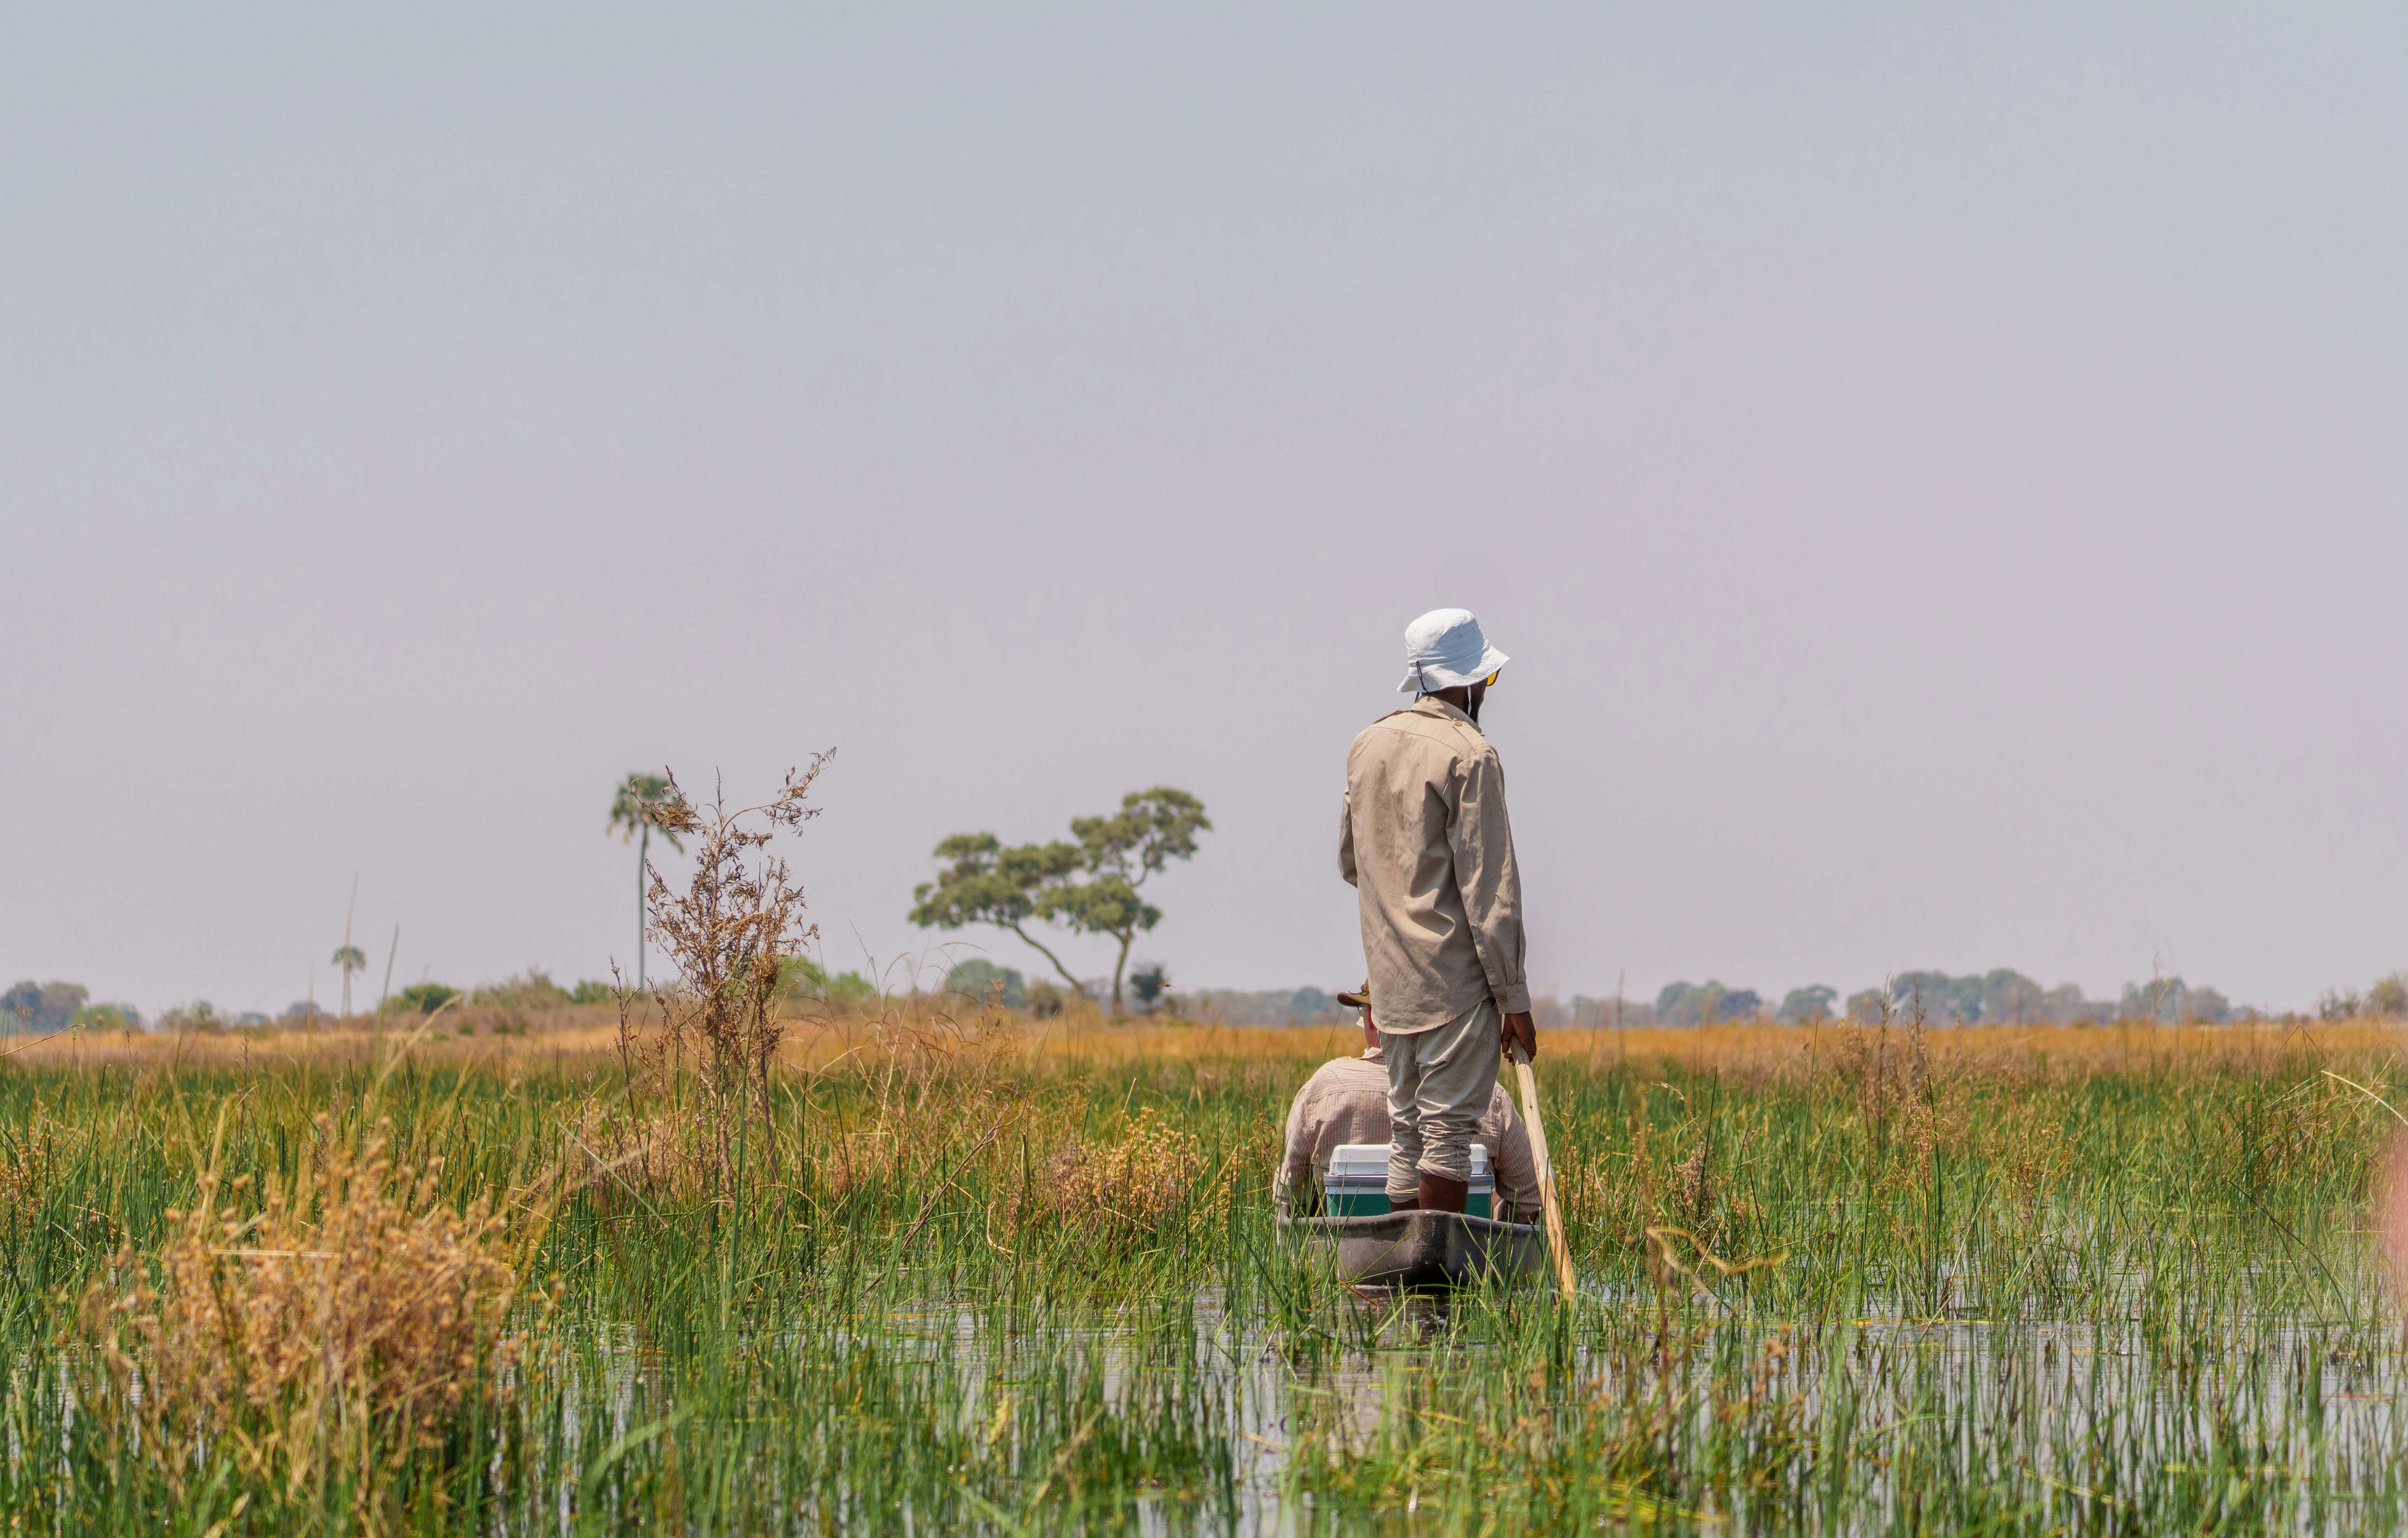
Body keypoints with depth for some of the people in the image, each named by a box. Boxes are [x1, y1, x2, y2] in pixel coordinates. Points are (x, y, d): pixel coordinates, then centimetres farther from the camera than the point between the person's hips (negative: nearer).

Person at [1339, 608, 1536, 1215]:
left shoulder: (1368, 746, 12)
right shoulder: (1468, 756, -12)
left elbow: (1349, 862, 22)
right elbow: (1490, 889, -14)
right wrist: (1513, 998, -11)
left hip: (1391, 978, 7)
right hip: (1456, 978, -7)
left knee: (1408, 1130, 11)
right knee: (1447, 1130, -7)